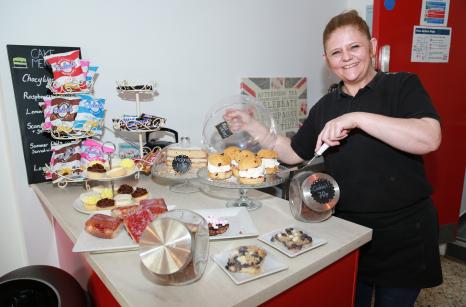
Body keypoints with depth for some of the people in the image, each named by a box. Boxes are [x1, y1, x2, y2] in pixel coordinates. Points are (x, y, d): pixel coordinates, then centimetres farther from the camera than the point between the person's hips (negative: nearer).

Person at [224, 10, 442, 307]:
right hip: (347, 228, 4)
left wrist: (357, 118, -31)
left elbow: (429, 139, -24)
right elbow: (293, 153, 10)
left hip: (404, 232, -3)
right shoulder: (326, 106, 5)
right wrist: (251, 126, 3)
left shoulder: (402, 86, -7)